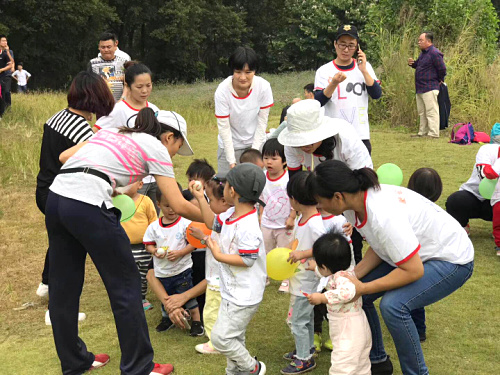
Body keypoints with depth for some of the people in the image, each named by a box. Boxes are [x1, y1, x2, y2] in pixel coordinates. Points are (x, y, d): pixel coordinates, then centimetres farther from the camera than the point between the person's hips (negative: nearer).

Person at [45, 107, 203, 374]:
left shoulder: (111, 132, 26)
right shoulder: (156, 147, 8)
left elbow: (64, 157, 20)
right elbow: (179, 206, 6)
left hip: (56, 198, 8)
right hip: (88, 206, -8)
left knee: (63, 286, 18)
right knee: (126, 285, 7)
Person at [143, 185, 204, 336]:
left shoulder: (185, 224, -11)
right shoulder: (154, 226, -2)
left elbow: (193, 243, -9)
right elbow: (148, 244, 6)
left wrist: (179, 253, -21)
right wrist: (155, 251, -15)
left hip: (182, 269, -4)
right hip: (162, 271, 4)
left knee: (188, 296, 3)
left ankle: (197, 321, 17)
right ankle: (166, 318, 43)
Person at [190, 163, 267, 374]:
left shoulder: (247, 226, -29)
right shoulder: (232, 214, 1)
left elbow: (247, 260, -28)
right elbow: (213, 223, 19)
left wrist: (218, 255, -21)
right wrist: (200, 198, 12)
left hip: (243, 297, -10)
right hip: (232, 291, 10)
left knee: (221, 337, -5)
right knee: (234, 337, 22)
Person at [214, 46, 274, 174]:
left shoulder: (263, 87, -17)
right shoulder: (222, 91, -21)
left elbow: (262, 122, -9)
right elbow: (224, 127, -17)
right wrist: (231, 161, -20)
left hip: (256, 143, 1)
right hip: (230, 145, -1)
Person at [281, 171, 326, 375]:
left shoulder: (315, 224, -28)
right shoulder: (302, 219, 2)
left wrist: (302, 254, -32)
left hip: (305, 283, -10)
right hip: (299, 280, 10)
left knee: (297, 320, 2)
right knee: (306, 316, 24)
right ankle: (307, 348, 41)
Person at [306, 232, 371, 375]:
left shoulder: (341, 276, -24)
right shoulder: (348, 269, 5)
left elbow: (348, 291, -46)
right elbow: (328, 272, 28)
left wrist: (322, 297, -38)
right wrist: (315, 268, 43)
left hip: (348, 334, -11)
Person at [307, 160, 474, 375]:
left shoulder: (383, 215, -37)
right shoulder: (355, 204, -11)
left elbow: (413, 271, -31)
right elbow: (378, 248, 2)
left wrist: (363, 288, -24)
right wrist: (352, 276, -13)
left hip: (451, 259, -9)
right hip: (413, 253, 9)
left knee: (393, 305, -29)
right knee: (354, 294, 2)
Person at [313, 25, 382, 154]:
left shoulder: (364, 66, 8)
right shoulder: (324, 71, 0)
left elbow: (377, 94, -3)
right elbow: (318, 101, -11)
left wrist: (363, 71, -13)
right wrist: (334, 83, -26)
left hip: (361, 135, 2)